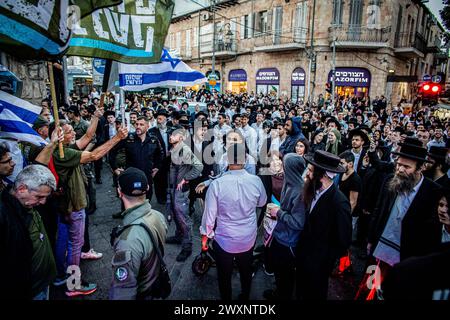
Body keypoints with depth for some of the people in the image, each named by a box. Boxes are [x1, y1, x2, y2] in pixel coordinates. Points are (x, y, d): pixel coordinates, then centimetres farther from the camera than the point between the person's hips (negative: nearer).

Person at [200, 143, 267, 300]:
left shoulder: (216, 184, -25)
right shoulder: (256, 181, -17)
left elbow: (209, 214, -15)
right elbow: (262, 202, 3)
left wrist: (206, 234, 1)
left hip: (224, 240, -3)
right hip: (248, 239, 3)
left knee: (224, 275, 21)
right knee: (246, 271, 28)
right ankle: (245, 297, 50)